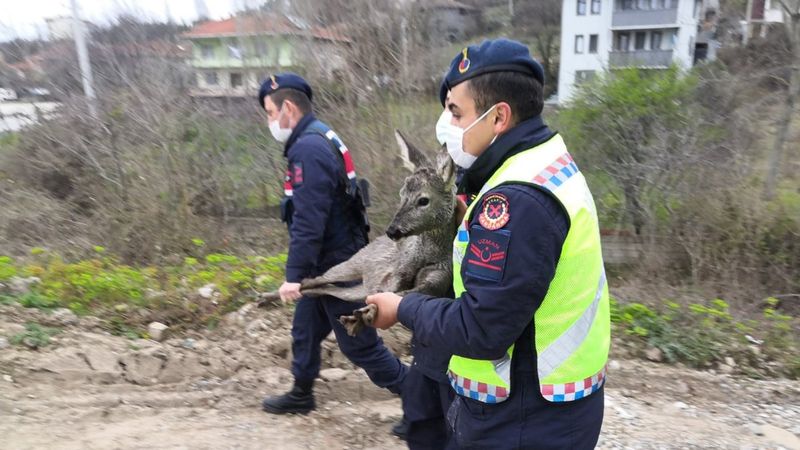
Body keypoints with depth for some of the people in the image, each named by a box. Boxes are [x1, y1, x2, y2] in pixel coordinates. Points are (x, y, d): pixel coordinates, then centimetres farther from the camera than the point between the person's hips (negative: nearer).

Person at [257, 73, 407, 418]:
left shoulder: (308, 148, -22)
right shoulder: (320, 139, 11)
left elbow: (307, 221, -28)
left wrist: (294, 275, -25)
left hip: (336, 267, -10)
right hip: (329, 262, 10)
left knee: (359, 344, 1)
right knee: (305, 330, 21)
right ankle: (301, 395, 39)